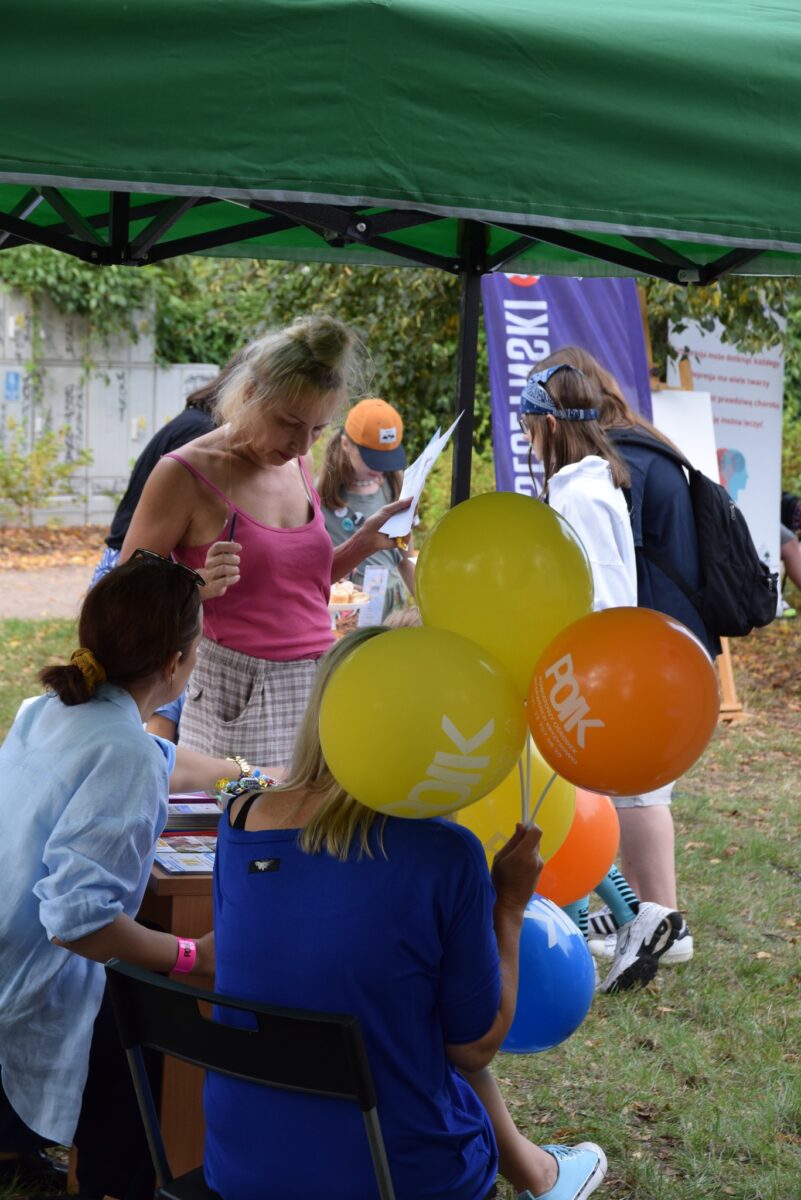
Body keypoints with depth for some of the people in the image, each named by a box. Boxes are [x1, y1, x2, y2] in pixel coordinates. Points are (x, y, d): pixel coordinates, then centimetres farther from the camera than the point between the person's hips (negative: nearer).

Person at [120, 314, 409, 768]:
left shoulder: (297, 465, 11)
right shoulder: (186, 475, -8)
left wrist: (364, 543, 8)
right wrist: (198, 586, -22)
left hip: (318, 690, 6)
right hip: (236, 706, -5)